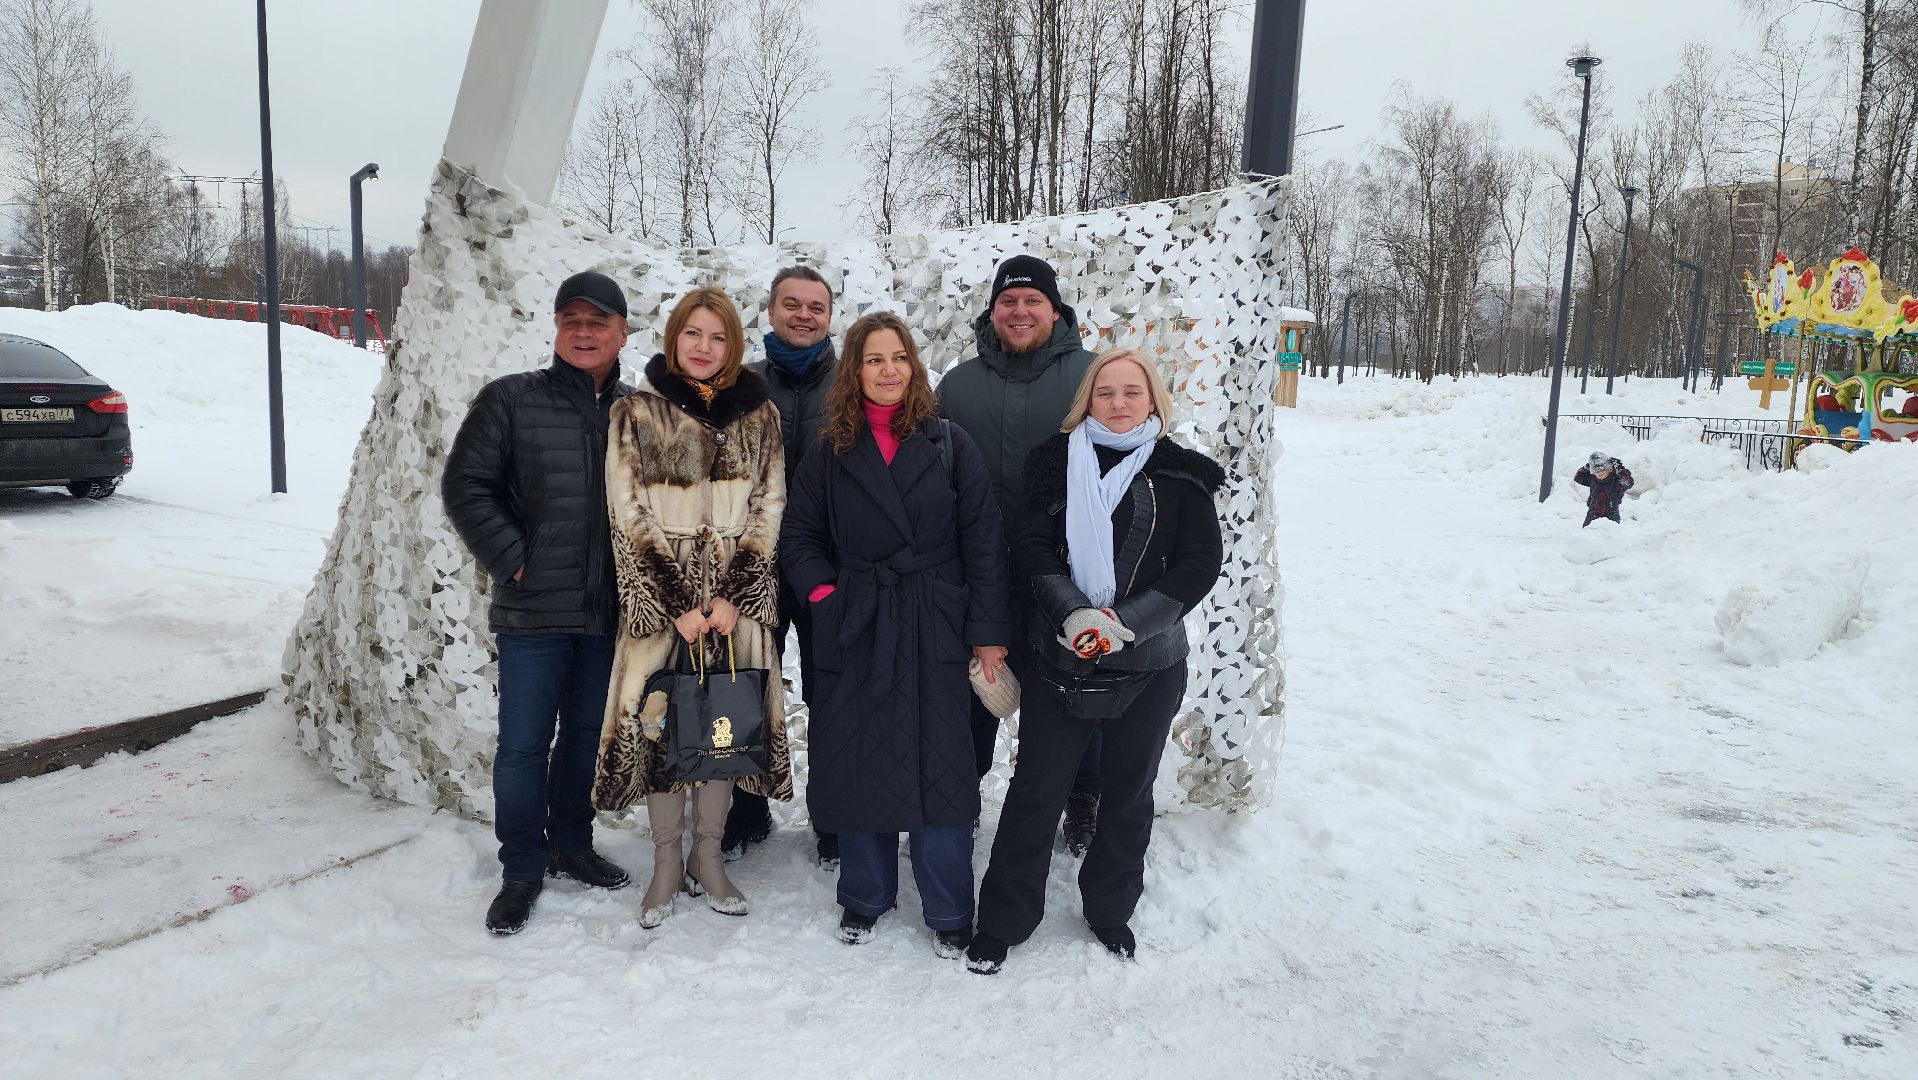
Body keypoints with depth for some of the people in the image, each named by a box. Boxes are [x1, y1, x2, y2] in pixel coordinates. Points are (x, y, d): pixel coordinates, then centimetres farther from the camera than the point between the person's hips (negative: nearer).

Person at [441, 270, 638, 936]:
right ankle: (522, 870, 19)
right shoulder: (511, 400, -3)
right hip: (532, 610, -3)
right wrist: (511, 558, -10)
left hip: (610, 611, 3)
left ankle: (571, 845, 34)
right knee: (524, 743, 3)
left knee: (587, 736, 16)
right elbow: (464, 484, -5)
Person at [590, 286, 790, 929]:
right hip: (659, 603, -2)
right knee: (660, 722, 2)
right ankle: (667, 863, 19)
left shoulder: (758, 416, 6)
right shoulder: (636, 415, 0)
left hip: (736, 603, 2)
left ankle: (708, 853, 24)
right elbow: (630, 519, -4)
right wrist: (675, 606, -11)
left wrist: (735, 597, -7)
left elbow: (767, 513, 4)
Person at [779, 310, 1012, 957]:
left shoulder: (949, 444, 1)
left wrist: (988, 631, -7)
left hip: (935, 634, -2)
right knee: (857, 768, 9)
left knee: (941, 770, 2)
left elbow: (982, 539, -2)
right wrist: (824, 594, -4)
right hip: (856, 635, 2)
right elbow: (798, 537, 12)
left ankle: (948, 913, 17)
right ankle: (865, 897, 29)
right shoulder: (832, 454, 7)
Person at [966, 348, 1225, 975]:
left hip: (1150, 664, 1)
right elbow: (1033, 549, -4)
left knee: (1128, 791, 14)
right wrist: (1072, 613, -22)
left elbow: (1200, 563, -5)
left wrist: (1125, 622, -16)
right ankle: (1002, 921, 19)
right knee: (1036, 789, 3)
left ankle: (1110, 911, 35)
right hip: (1060, 658, -1)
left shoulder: (1181, 474, 1)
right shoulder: (1057, 463, 2)